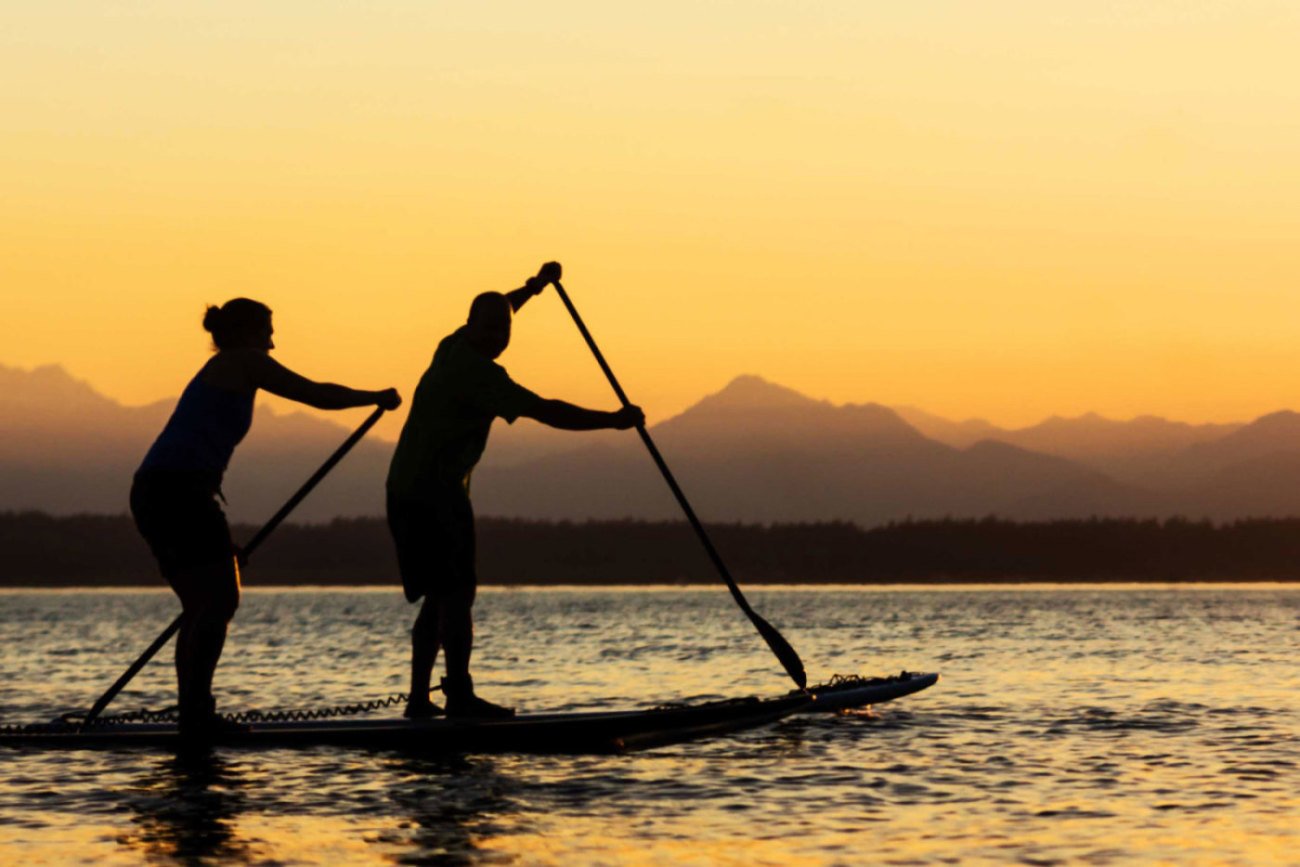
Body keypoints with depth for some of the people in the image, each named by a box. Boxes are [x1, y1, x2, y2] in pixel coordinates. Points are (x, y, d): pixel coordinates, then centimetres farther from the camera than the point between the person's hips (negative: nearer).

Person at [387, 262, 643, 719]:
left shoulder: (453, 348, 11)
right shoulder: (477, 372, -16)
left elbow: (498, 309, 34)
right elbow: (546, 412, -20)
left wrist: (535, 286, 41)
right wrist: (613, 420, -15)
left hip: (405, 492, 10)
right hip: (436, 494, -10)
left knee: (437, 599, 11)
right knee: (456, 595, -10)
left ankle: (419, 698, 10)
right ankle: (459, 696, -12)